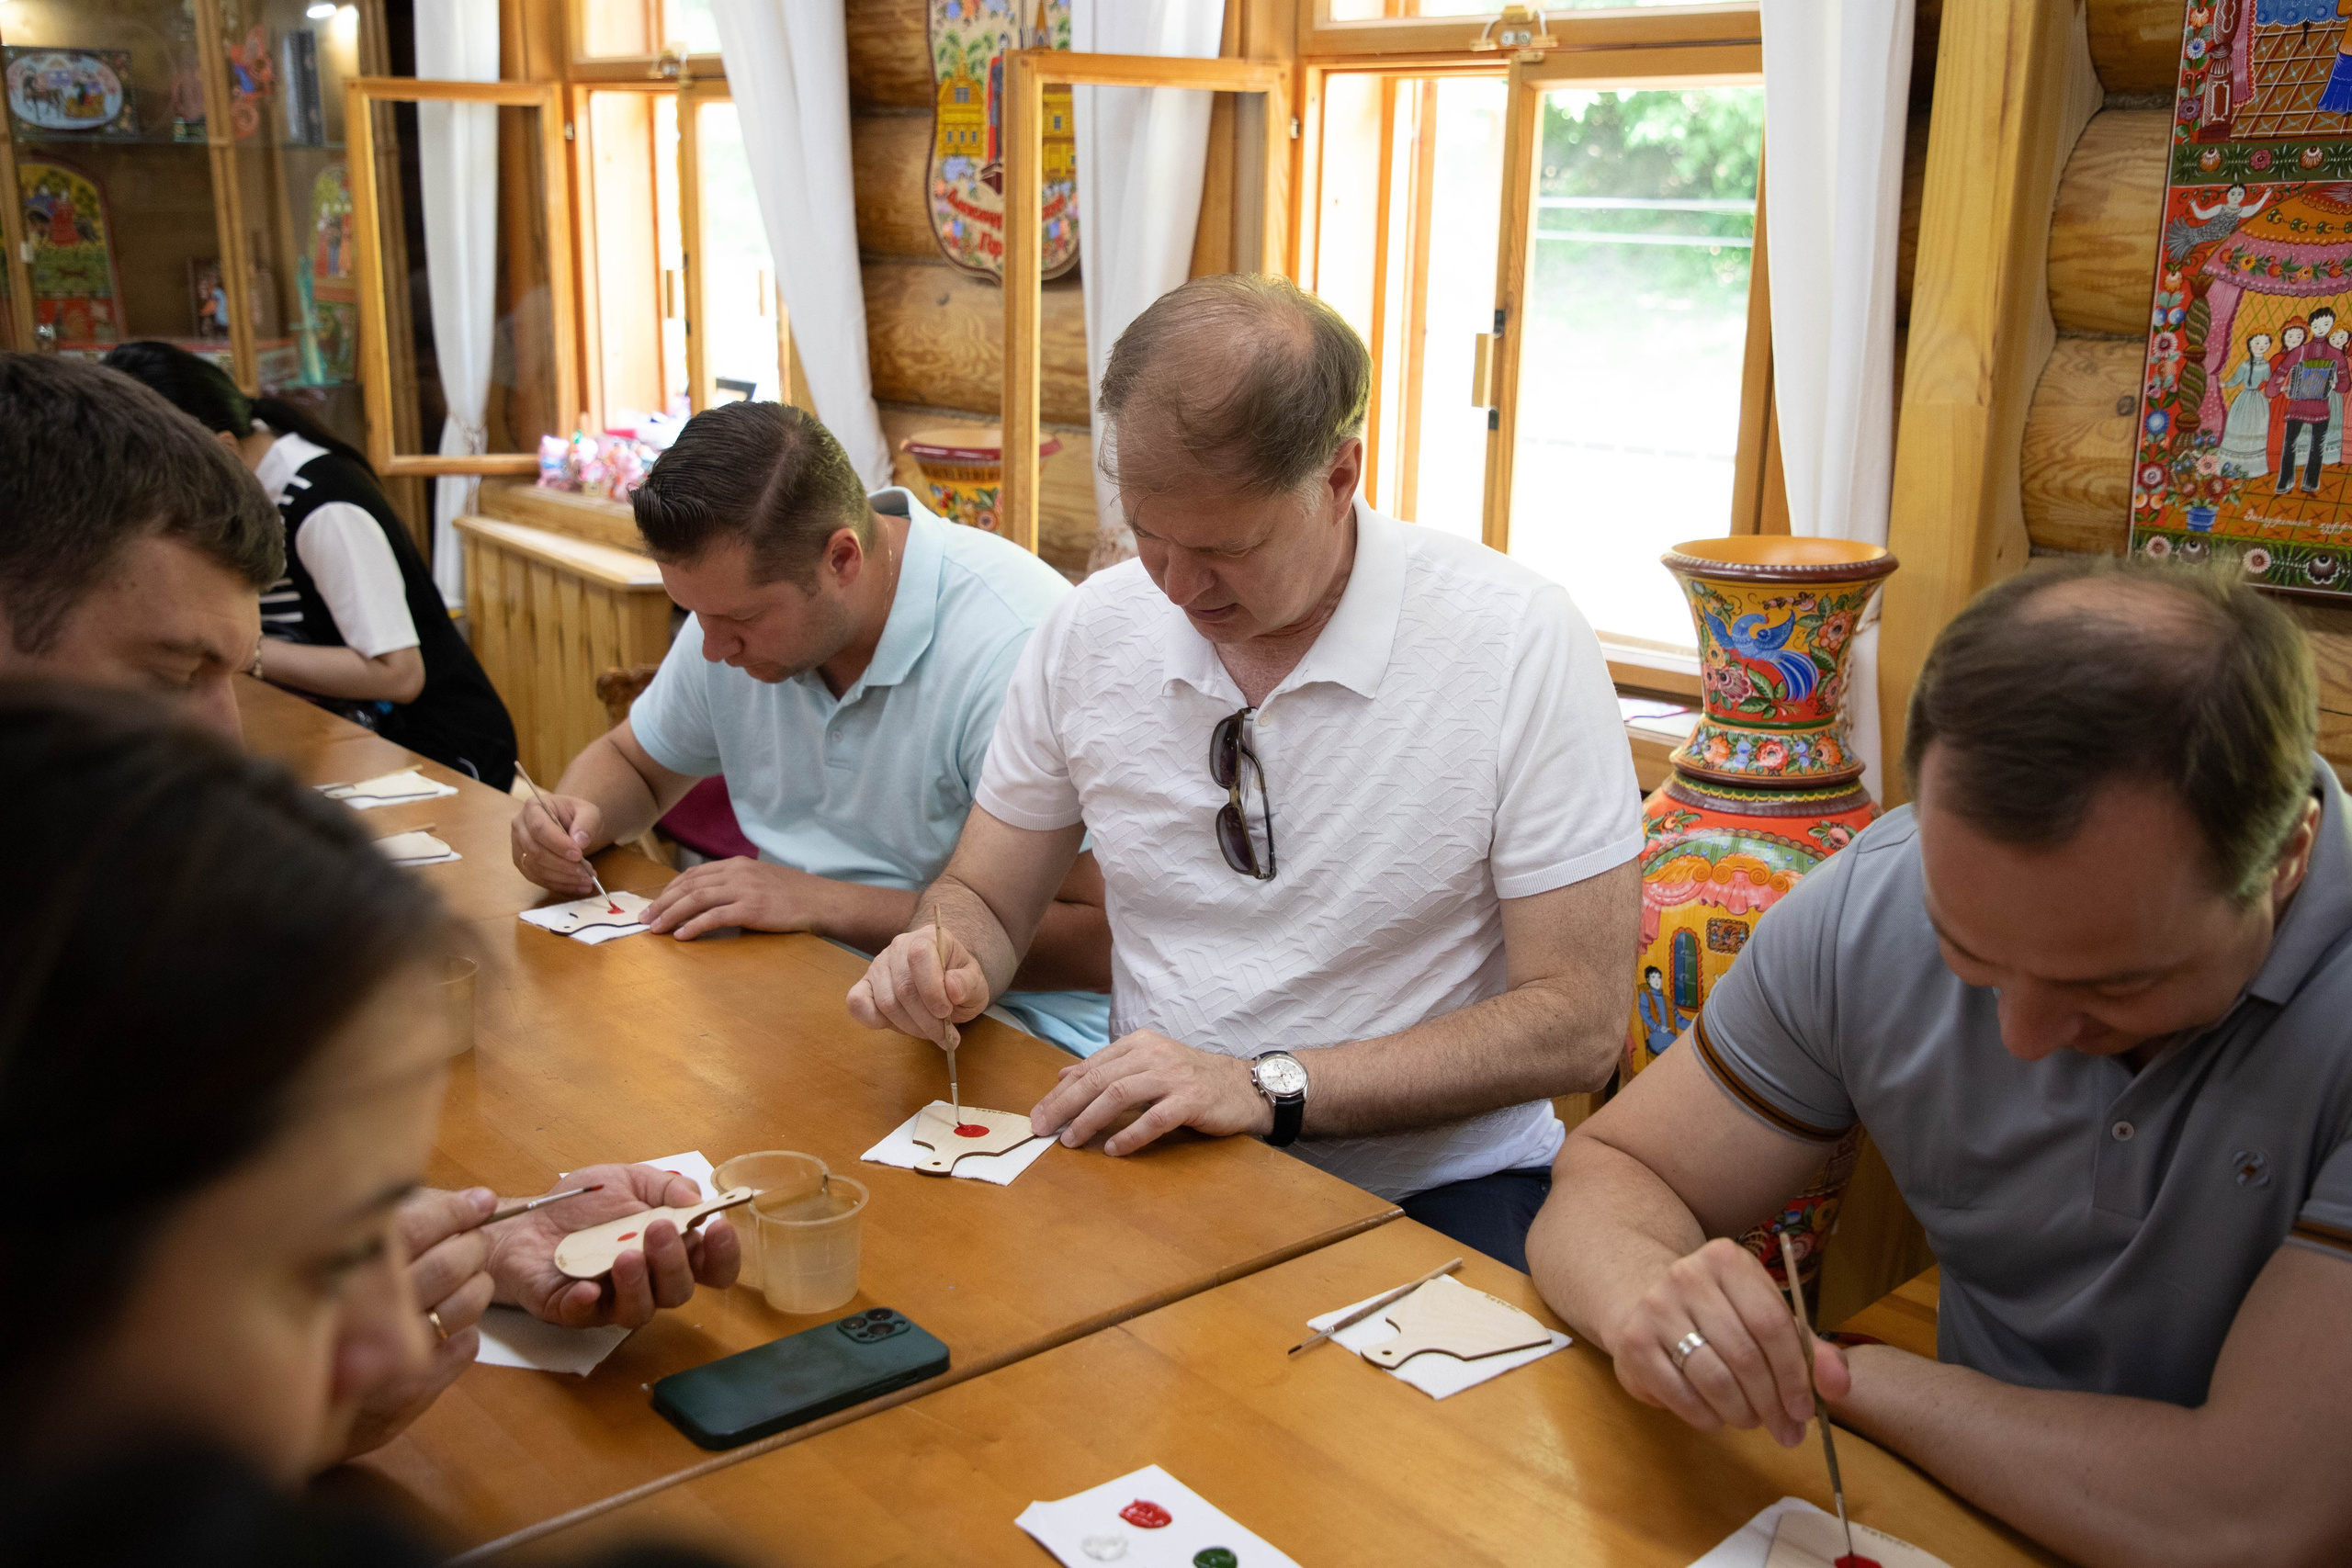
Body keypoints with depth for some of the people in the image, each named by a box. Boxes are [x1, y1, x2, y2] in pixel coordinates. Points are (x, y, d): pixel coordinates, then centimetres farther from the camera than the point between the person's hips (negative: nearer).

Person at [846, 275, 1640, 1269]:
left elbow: (1577, 1023, -14)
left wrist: (1270, 1089, -23)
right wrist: (947, 961, -13)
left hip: (1429, 1189, -3)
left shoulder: (1520, 642, -13)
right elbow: (985, 898, 12)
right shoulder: (1092, 631, 0)